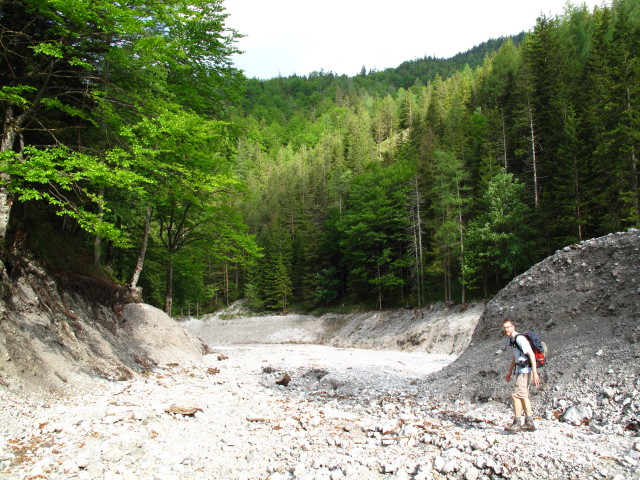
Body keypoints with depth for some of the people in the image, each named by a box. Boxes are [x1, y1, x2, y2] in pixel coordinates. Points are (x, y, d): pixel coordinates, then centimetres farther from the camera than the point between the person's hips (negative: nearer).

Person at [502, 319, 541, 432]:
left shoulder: (520, 338, -16)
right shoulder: (511, 340, 14)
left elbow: (531, 354, -22)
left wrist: (534, 372, -27)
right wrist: (509, 372, 27)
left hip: (526, 370, -11)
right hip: (520, 371, 11)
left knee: (516, 395, -15)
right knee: (523, 396, 15)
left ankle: (517, 423, -12)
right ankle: (529, 423, 22)